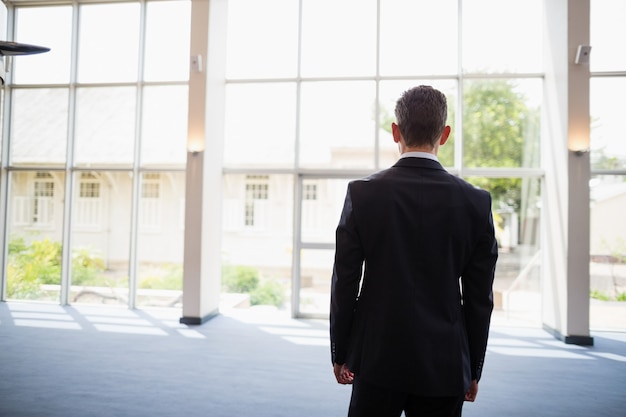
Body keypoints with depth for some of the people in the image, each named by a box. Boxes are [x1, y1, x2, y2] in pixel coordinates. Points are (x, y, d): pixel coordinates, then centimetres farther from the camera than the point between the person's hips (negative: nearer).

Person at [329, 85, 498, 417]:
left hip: (378, 361, -1)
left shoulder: (363, 194, -9)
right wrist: (473, 369, 11)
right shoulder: (475, 202, -6)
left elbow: (344, 283, -5)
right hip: (445, 366, 2)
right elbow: (480, 298, -1)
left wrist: (340, 353, 7)